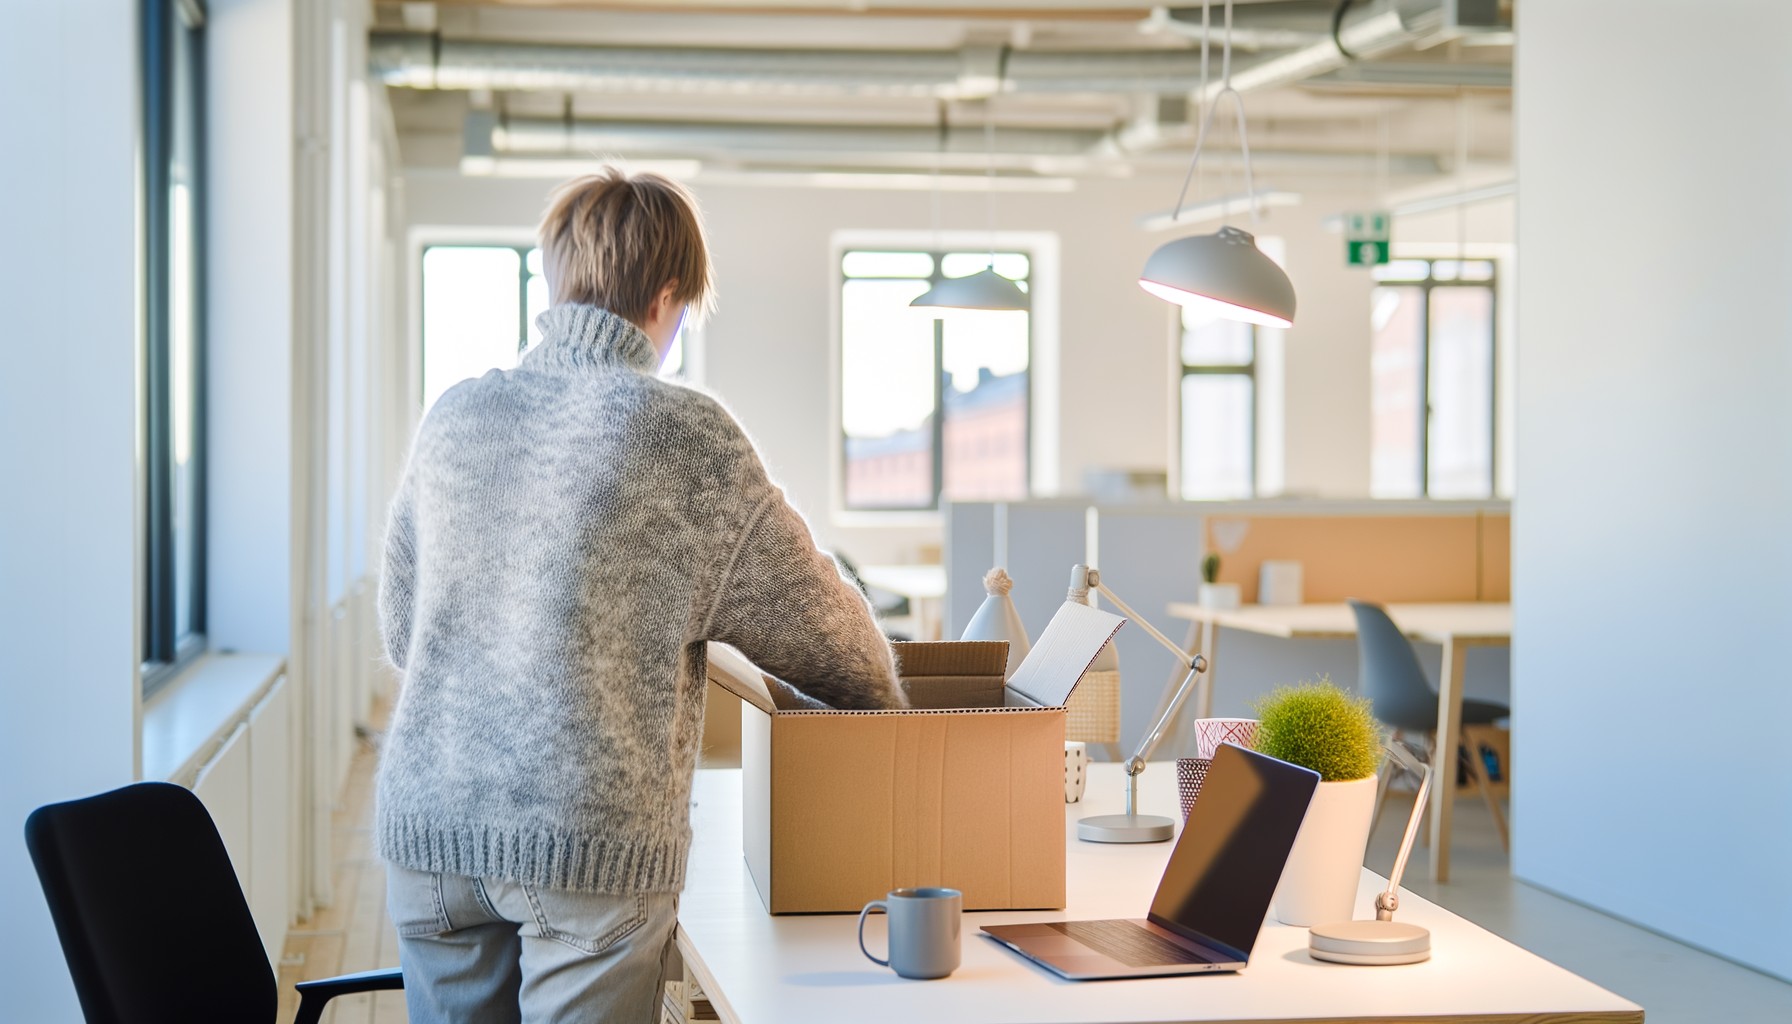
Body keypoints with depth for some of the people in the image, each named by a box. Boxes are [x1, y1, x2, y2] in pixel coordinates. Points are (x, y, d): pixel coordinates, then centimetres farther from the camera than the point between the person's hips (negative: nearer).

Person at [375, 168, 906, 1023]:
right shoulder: (686, 435, -8)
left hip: (427, 817, 5)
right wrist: (883, 706, 21)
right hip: (590, 834, -5)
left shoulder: (453, 416, 6)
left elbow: (401, 628, 14)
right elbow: (811, 618, 2)